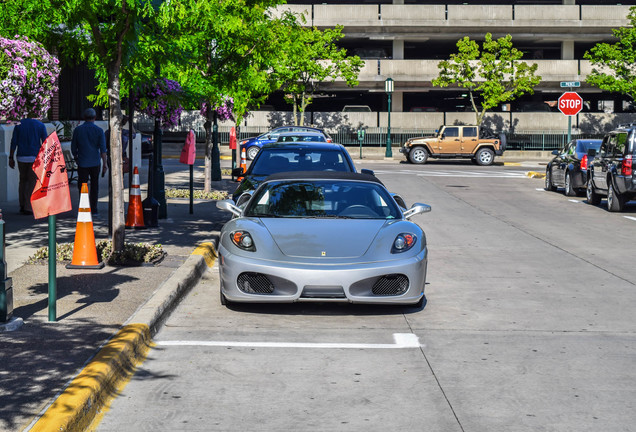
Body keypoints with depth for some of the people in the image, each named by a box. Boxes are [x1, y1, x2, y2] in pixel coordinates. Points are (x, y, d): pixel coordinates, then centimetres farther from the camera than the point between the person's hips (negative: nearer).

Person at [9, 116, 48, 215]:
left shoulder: (19, 124, 2)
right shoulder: (40, 125, -1)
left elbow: (14, 142, 0)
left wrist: (11, 157, 4)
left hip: (21, 157, 2)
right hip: (35, 158, -2)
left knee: (23, 180, 16)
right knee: (33, 182, 2)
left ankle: (22, 206, 17)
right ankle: (28, 208, -4)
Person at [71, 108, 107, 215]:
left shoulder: (78, 130, -1)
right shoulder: (99, 130, -3)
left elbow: (73, 147, 5)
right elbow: (103, 149, -8)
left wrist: (76, 158, 22)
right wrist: (105, 163, -5)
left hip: (82, 162, -1)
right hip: (95, 162, 1)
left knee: (82, 186, 0)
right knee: (94, 186, 13)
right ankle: (93, 209, 17)